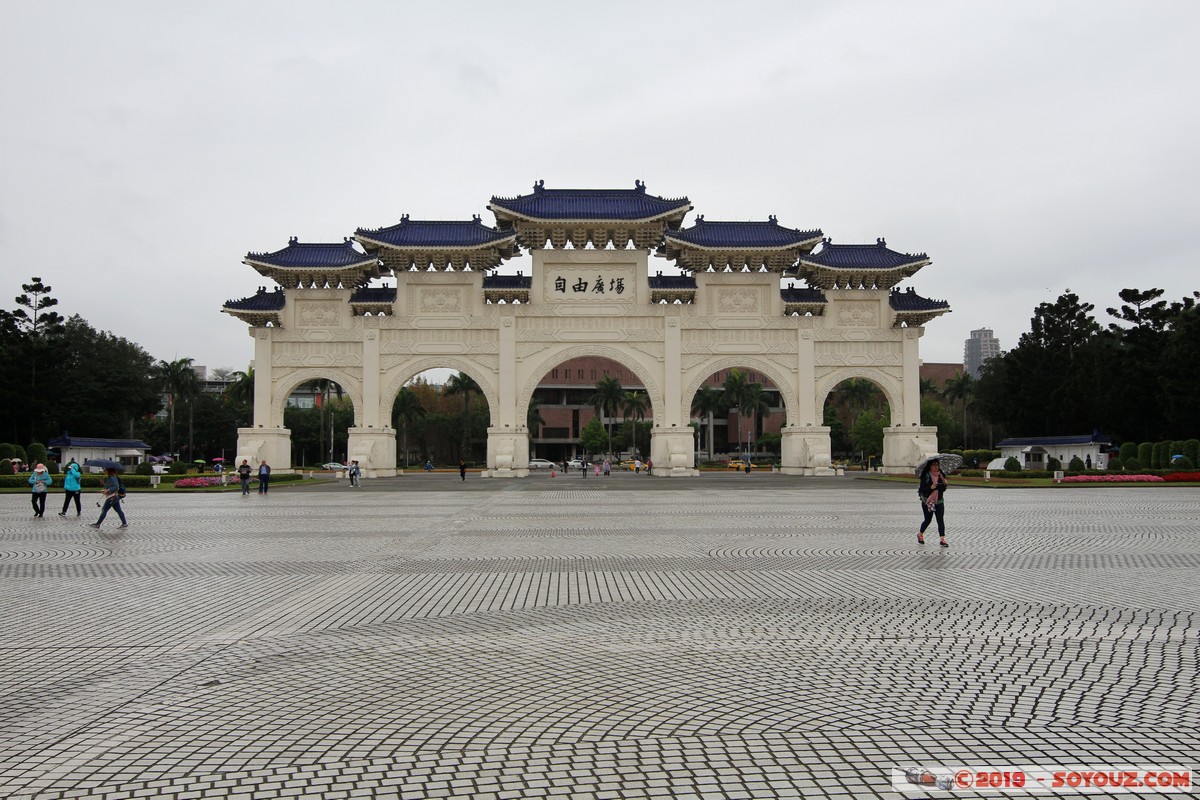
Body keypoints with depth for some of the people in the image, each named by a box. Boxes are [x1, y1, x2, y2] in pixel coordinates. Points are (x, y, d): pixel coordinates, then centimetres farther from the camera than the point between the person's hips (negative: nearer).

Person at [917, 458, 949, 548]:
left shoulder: (941, 475, 4)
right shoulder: (925, 476, -9)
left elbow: (944, 488, 3)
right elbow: (921, 489, -14)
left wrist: (937, 486, -15)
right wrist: (930, 487, -28)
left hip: (939, 501, 3)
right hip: (927, 501, -3)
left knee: (941, 520, -7)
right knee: (928, 520, 7)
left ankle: (942, 540, -7)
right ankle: (920, 534, 32)